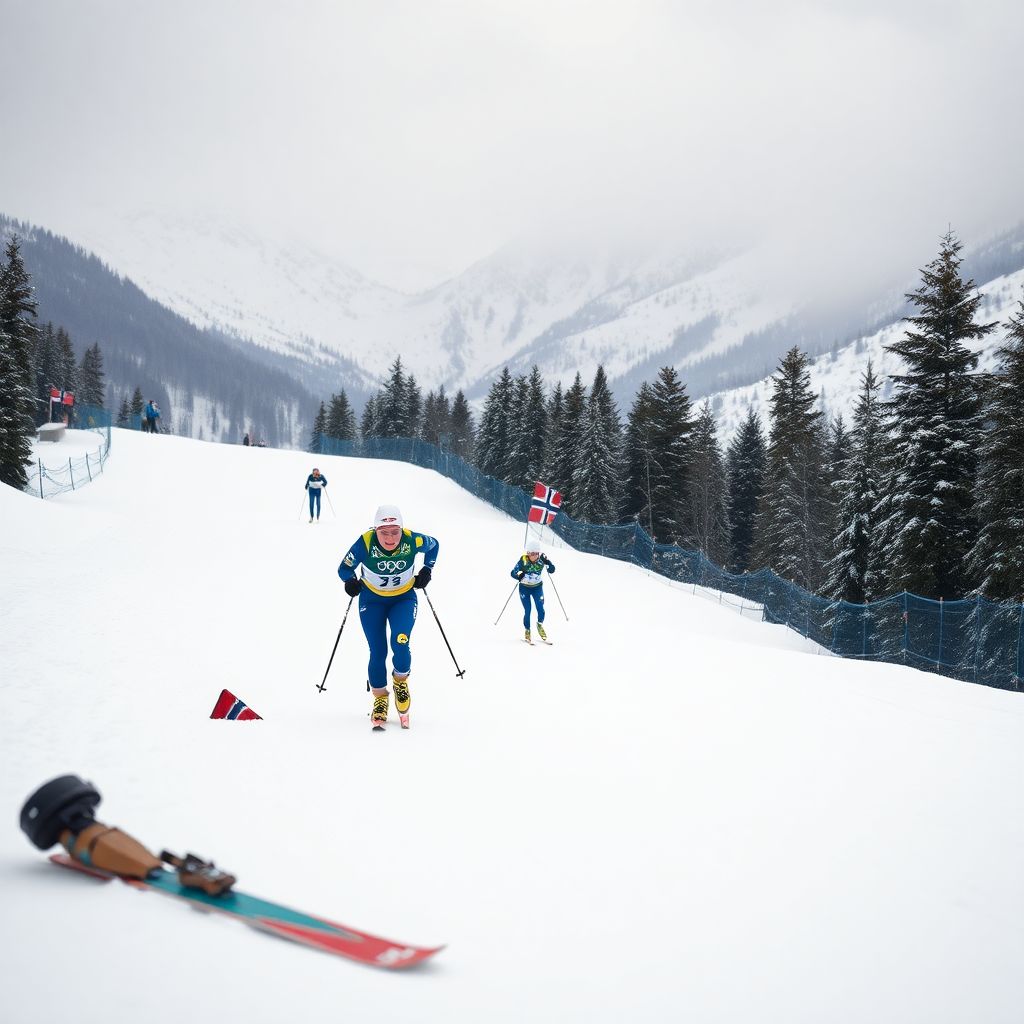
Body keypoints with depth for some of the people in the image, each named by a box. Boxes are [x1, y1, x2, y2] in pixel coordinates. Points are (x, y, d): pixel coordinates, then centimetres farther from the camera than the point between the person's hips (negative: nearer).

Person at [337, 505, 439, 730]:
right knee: (378, 653, -4)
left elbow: (433, 545, 0)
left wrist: (427, 571, -6)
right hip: (372, 599, 0)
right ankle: (380, 700, 17)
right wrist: (351, 581, -31)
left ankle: (400, 682, 9)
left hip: (404, 598, 0)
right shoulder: (365, 543, -27)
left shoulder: (412, 540, -23)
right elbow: (344, 568, -13)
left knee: (400, 643, -21)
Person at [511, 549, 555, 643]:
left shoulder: (541, 559, -17)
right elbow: (513, 573, -21)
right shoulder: (523, 560, -22)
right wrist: (519, 575, -43)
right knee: (527, 611, -6)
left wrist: (547, 561, -37)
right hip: (524, 588, -1)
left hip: (537, 587, 1)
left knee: (541, 609, -10)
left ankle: (540, 625, 21)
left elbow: (552, 570, -19)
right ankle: (527, 632, 16)